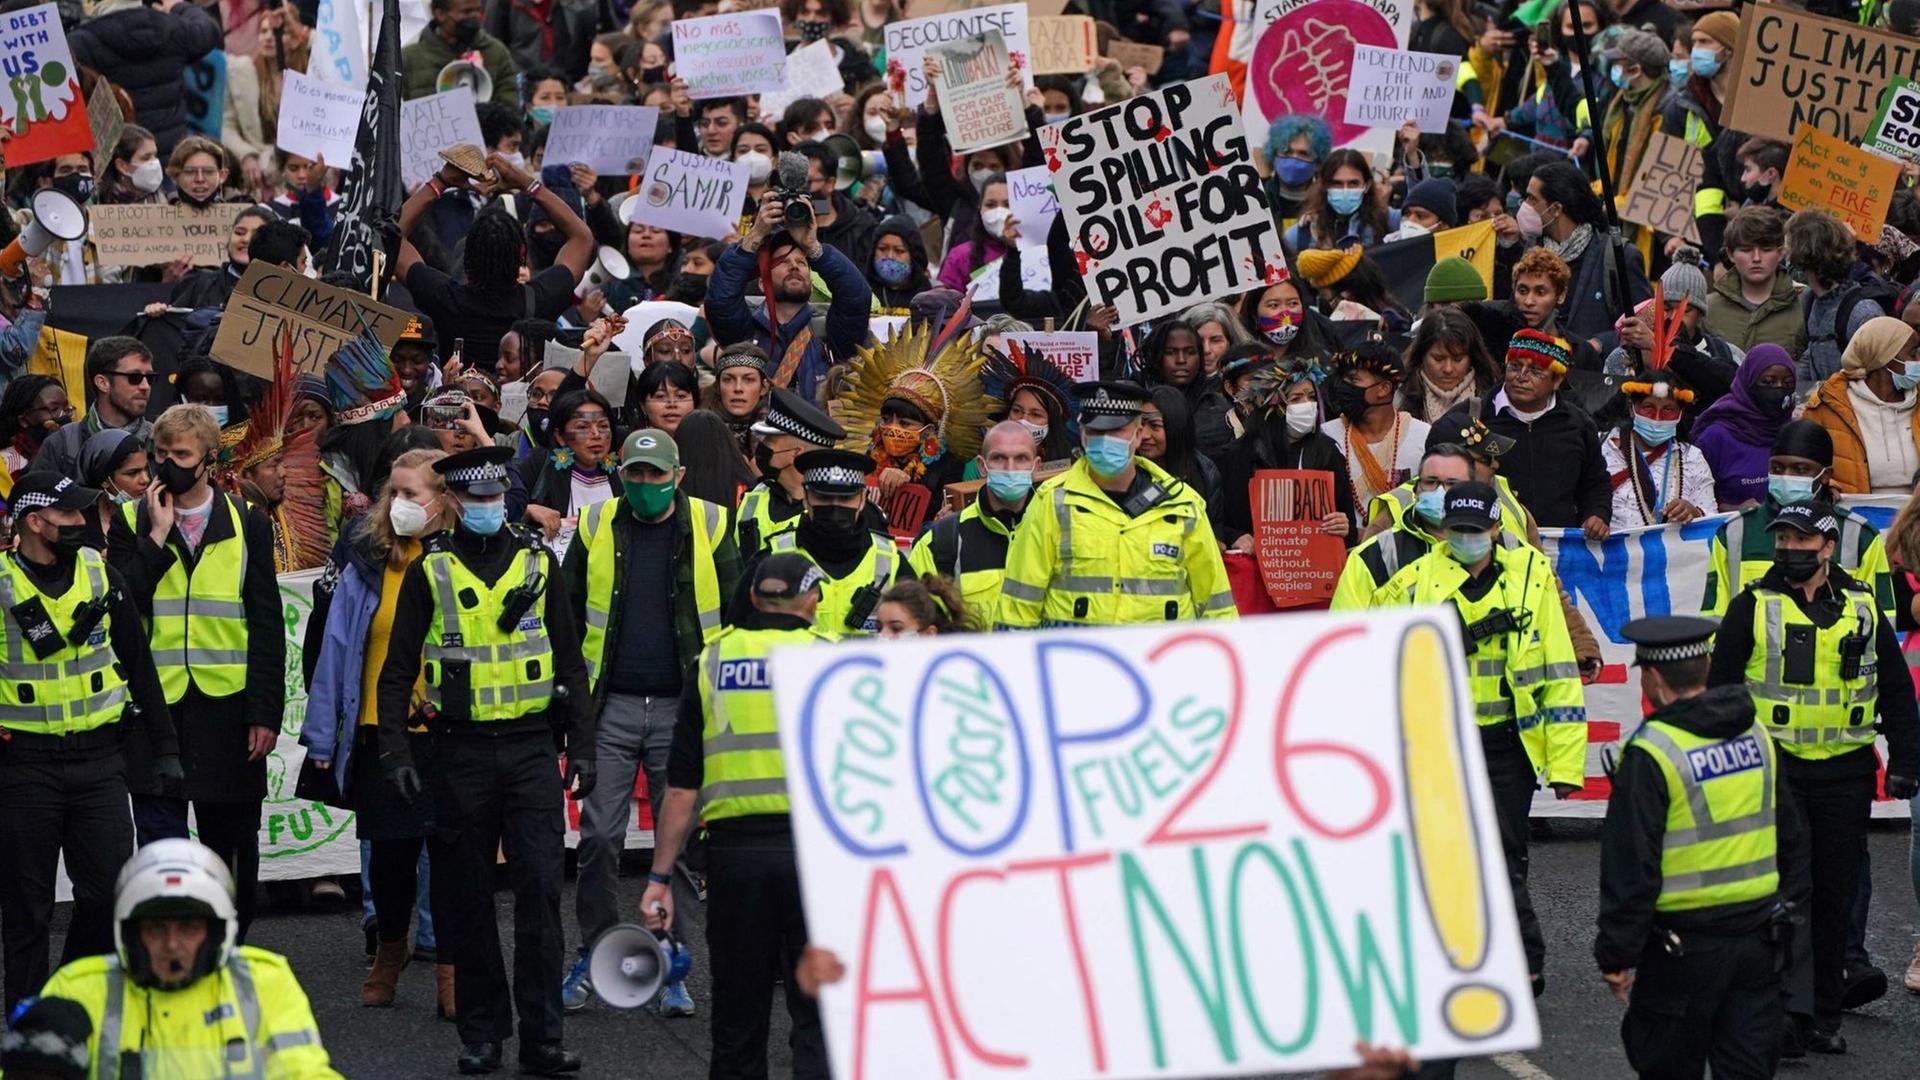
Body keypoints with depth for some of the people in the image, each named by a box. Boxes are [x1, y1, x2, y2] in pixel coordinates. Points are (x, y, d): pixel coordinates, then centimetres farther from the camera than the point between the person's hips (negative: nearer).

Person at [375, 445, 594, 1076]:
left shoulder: (537, 564, 8)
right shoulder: (431, 572, 4)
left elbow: (570, 662, 12)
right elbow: (397, 669, 4)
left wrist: (581, 746, 5)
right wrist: (394, 752, -6)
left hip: (531, 746, 0)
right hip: (461, 751, 0)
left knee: (540, 887, -7)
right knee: (468, 897, 4)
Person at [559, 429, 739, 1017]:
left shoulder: (708, 527, 1)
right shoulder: (597, 526, 4)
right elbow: (566, 611, 12)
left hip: (684, 708, -1)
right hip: (612, 705, 1)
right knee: (599, 836, 0)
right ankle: (593, 957, 11)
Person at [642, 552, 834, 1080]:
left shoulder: (713, 661, 7)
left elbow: (682, 787, 5)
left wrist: (660, 877, 8)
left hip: (735, 848, 2)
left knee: (738, 1016, 11)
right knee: (818, 1014, 1)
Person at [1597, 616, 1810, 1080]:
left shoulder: (1650, 754, -16)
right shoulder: (1756, 735, 6)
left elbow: (1631, 867, -16)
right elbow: (1791, 837, 16)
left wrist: (1616, 954, -10)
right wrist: (1790, 905, 26)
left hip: (1684, 948, -6)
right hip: (1758, 936, 6)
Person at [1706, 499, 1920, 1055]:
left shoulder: (1862, 608, 7)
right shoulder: (1754, 606, 0)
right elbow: (1718, 689, 3)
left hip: (1845, 773, 3)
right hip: (1774, 765, -3)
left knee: (1835, 895, 6)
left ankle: (1823, 1014, 14)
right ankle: (1791, 1005, -12)